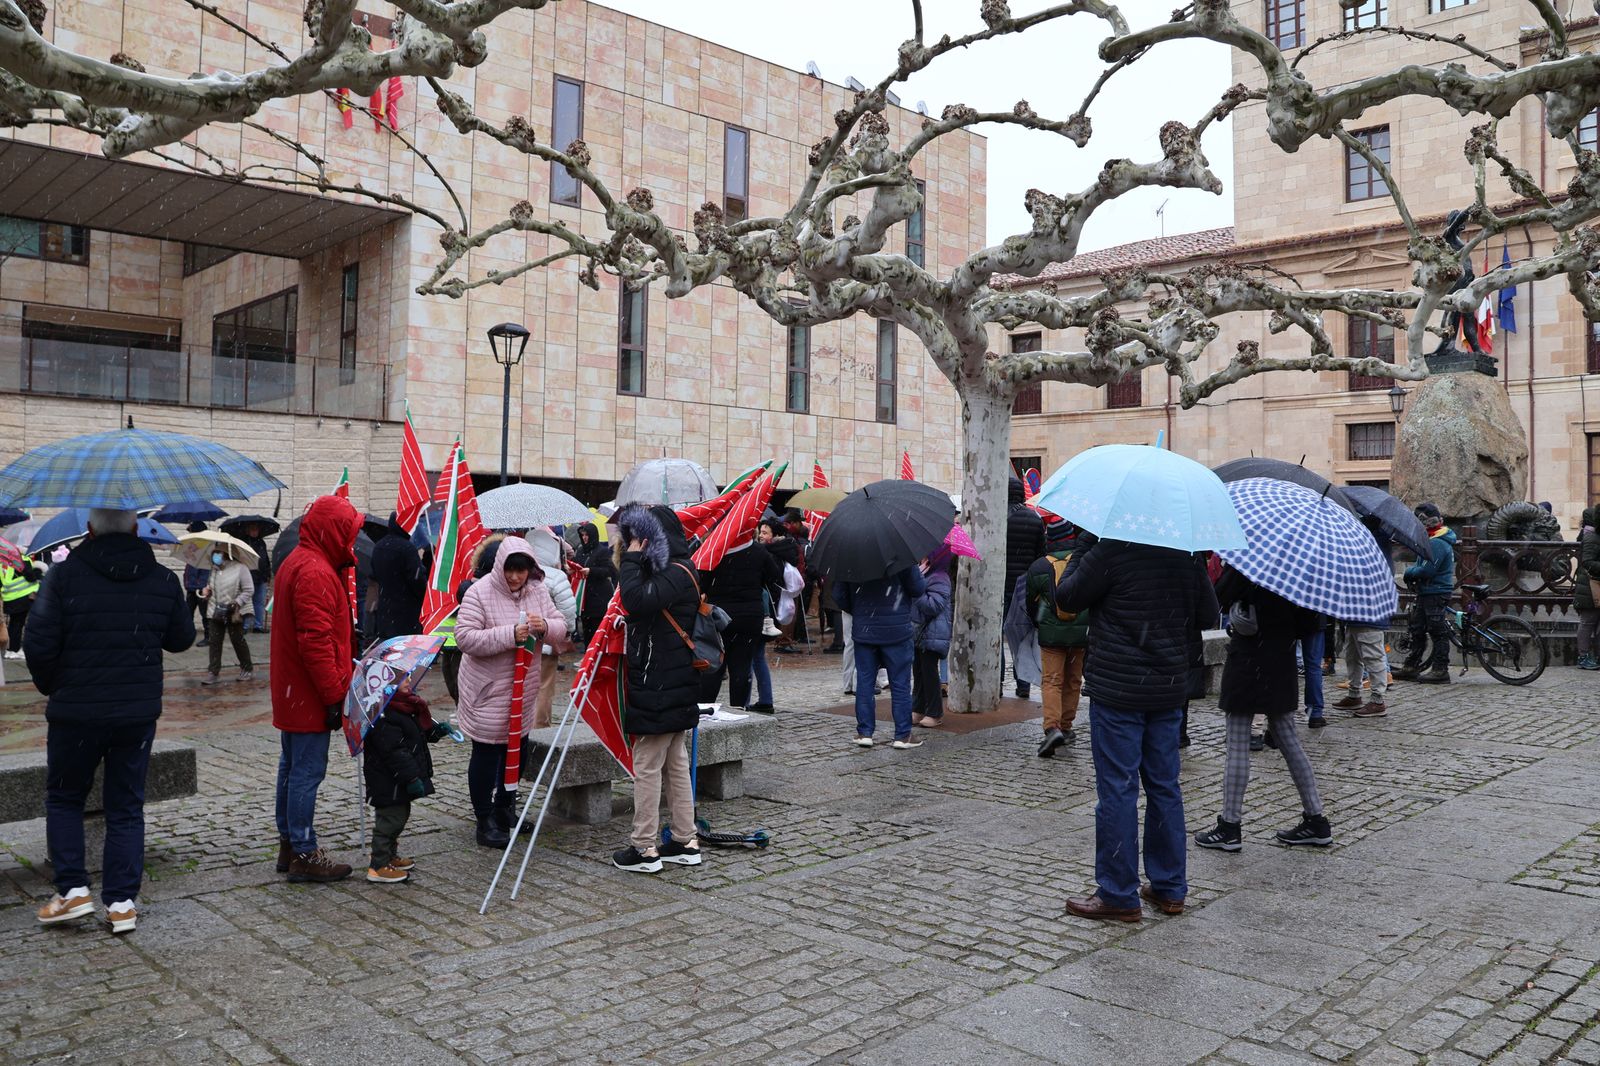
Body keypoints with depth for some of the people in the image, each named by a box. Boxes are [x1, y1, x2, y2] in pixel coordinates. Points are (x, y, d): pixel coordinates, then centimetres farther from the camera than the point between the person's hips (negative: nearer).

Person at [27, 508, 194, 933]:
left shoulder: (65, 575, -10)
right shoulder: (163, 579, -1)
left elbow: (38, 645, -11)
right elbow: (182, 639, 9)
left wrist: (50, 686, 7)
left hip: (75, 712, -2)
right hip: (139, 713, 2)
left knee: (64, 798, 18)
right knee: (126, 806, 11)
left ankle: (73, 890, 13)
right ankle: (122, 902, 12)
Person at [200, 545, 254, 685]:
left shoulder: (240, 568, -10)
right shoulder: (214, 570, 11)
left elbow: (249, 590, -11)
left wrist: (236, 603, -19)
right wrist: (206, 591, 5)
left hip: (234, 613, -6)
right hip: (215, 613, 6)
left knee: (238, 641, 3)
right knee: (214, 642, 3)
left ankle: (247, 669, 18)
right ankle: (213, 672, 8)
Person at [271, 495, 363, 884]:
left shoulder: (297, 562, 15)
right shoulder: (316, 572, -20)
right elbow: (316, 641, -25)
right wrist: (334, 694, -22)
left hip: (291, 692, 11)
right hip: (309, 695, -11)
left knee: (292, 767, 17)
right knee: (307, 772, -4)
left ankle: (289, 845, 27)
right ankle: (304, 855, 4)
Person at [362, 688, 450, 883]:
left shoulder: (401, 704, 6)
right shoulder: (384, 714, -27)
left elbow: (419, 727, 22)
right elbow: (394, 751, -28)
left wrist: (436, 729, 4)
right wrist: (411, 777, -26)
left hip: (398, 781, 11)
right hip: (389, 781, -11)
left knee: (401, 815, 21)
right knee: (390, 819, -1)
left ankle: (390, 856, 37)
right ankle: (378, 866, 11)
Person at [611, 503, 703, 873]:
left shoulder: (677, 573, -17)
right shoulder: (671, 570, 15)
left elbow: (638, 600, -33)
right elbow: (636, 600, 16)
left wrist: (631, 558, -22)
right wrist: (628, 559, 5)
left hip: (660, 689, -10)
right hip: (673, 686, 11)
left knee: (646, 766, -1)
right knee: (675, 764, 15)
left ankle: (644, 848, 7)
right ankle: (685, 842, 23)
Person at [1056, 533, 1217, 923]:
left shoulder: (1112, 550, -16)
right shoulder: (1187, 554, 4)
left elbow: (1067, 598, -7)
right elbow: (1208, 615, 11)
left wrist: (1083, 546, 2)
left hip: (1117, 689, -6)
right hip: (1170, 687, 6)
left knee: (1117, 789, 0)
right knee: (1165, 786, 15)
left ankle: (1118, 894, 6)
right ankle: (1170, 887, 24)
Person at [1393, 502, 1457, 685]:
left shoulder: (1437, 543, -18)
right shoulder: (1432, 540, 16)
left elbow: (1427, 570, -24)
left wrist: (1409, 571, -7)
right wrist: (1412, 571, 1)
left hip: (1436, 593, -11)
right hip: (1426, 593, 11)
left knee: (1438, 632, -5)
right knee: (1417, 629, 14)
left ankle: (1440, 671, -2)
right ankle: (1410, 667, 20)